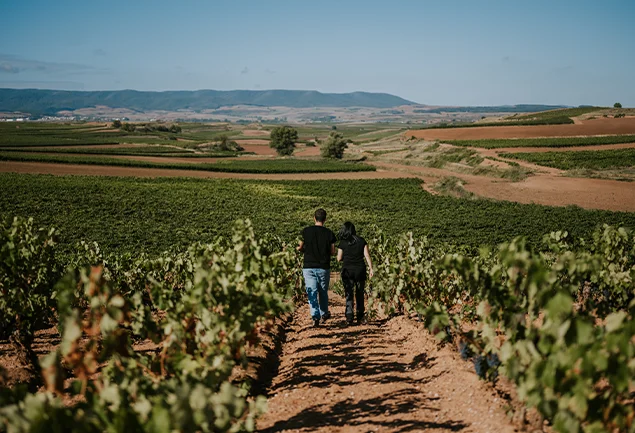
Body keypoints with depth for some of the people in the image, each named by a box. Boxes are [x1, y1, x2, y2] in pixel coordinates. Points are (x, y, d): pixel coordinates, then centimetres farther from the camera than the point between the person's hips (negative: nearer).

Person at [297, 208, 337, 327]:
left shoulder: (306, 231, -4)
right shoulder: (329, 233, -3)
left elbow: (300, 248, 4)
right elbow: (333, 252, 1)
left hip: (309, 267, -1)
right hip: (323, 268, 1)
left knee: (312, 292, 0)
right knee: (323, 292, 17)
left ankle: (315, 316, -12)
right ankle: (324, 314, 32)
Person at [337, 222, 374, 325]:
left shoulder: (342, 243, -2)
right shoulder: (361, 241, 3)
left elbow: (339, 259, 0)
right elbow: (367, 255, -3)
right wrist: (371, 268, -3)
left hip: (347, 270, -2)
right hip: (360, 270, 2)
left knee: (349, 294, 2)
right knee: (360, 294, 14)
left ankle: (349, 317, -9)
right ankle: (360, 317, 18)